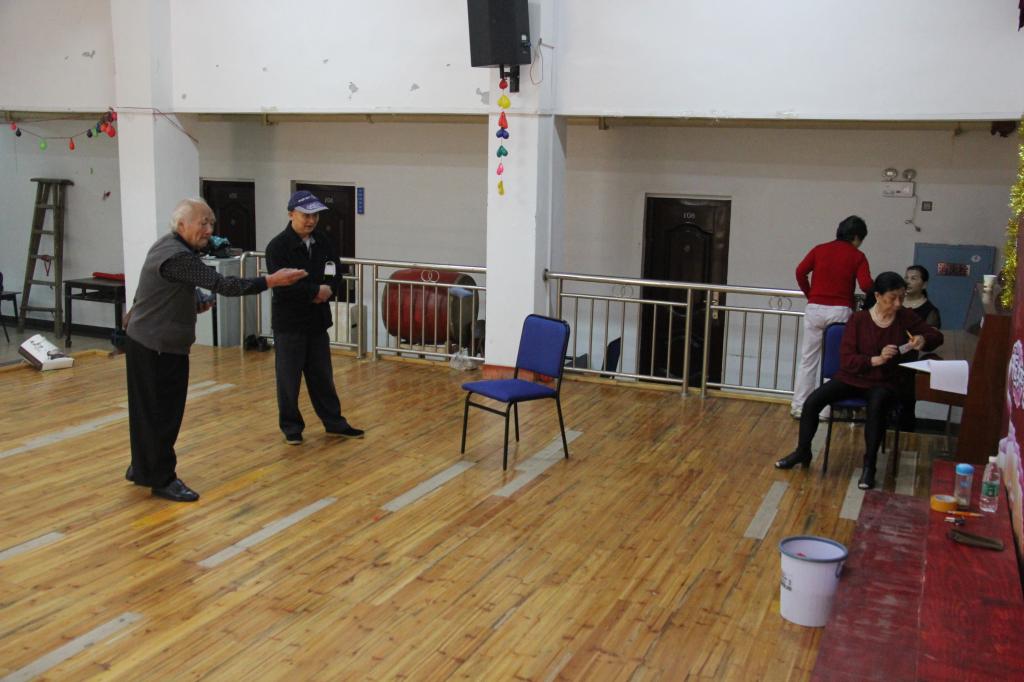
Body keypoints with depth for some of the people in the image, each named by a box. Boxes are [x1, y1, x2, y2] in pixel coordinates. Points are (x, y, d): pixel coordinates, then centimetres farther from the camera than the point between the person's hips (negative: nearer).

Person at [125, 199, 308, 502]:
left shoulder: (169, 246, 9)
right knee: (163, 413, -1)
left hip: (150, 342, 10)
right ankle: (163, 480, 9)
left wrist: (196, 301, 3)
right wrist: (270, 281, -27)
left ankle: (142, 468, 31)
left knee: (150, 410, 19)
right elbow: (222, 284, -28)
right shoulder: (177, 257, -24)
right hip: (157, 346, -10)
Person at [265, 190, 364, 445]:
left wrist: (327, 291, -13)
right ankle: (291, 426, 19)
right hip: (289, 322, -5)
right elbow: (281, 285, -22)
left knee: (322, 376, 15)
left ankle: (334, 422, 25)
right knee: (289, 378, 5)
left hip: (317, 319, 5)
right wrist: (316, 291, -15)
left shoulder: (323, 241, 5)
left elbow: (334, 275, 9)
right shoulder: (278, 246, -13)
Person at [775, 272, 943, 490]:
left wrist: (923, 340, -15)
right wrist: (874, 360, -27)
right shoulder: (858, 319, -7)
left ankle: (869, 466, -21)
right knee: (812, 402, -19)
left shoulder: (905, 318, -1)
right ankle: (802, 452, 7)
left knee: (876, 406, -36)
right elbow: (846, 359, -11)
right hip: (851, 378, 1)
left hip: (883, 383, 0)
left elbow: (936, 336, 9)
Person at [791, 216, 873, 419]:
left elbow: (800, 272, -3)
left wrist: (810, 294, 10)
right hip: (840, 311, -2)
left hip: (814, 309, 3)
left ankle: (798, 406, 9)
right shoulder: (857, 256, 1)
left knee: (808, 359, 8)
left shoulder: (820, 249, 8)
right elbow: (866, 285, -11)